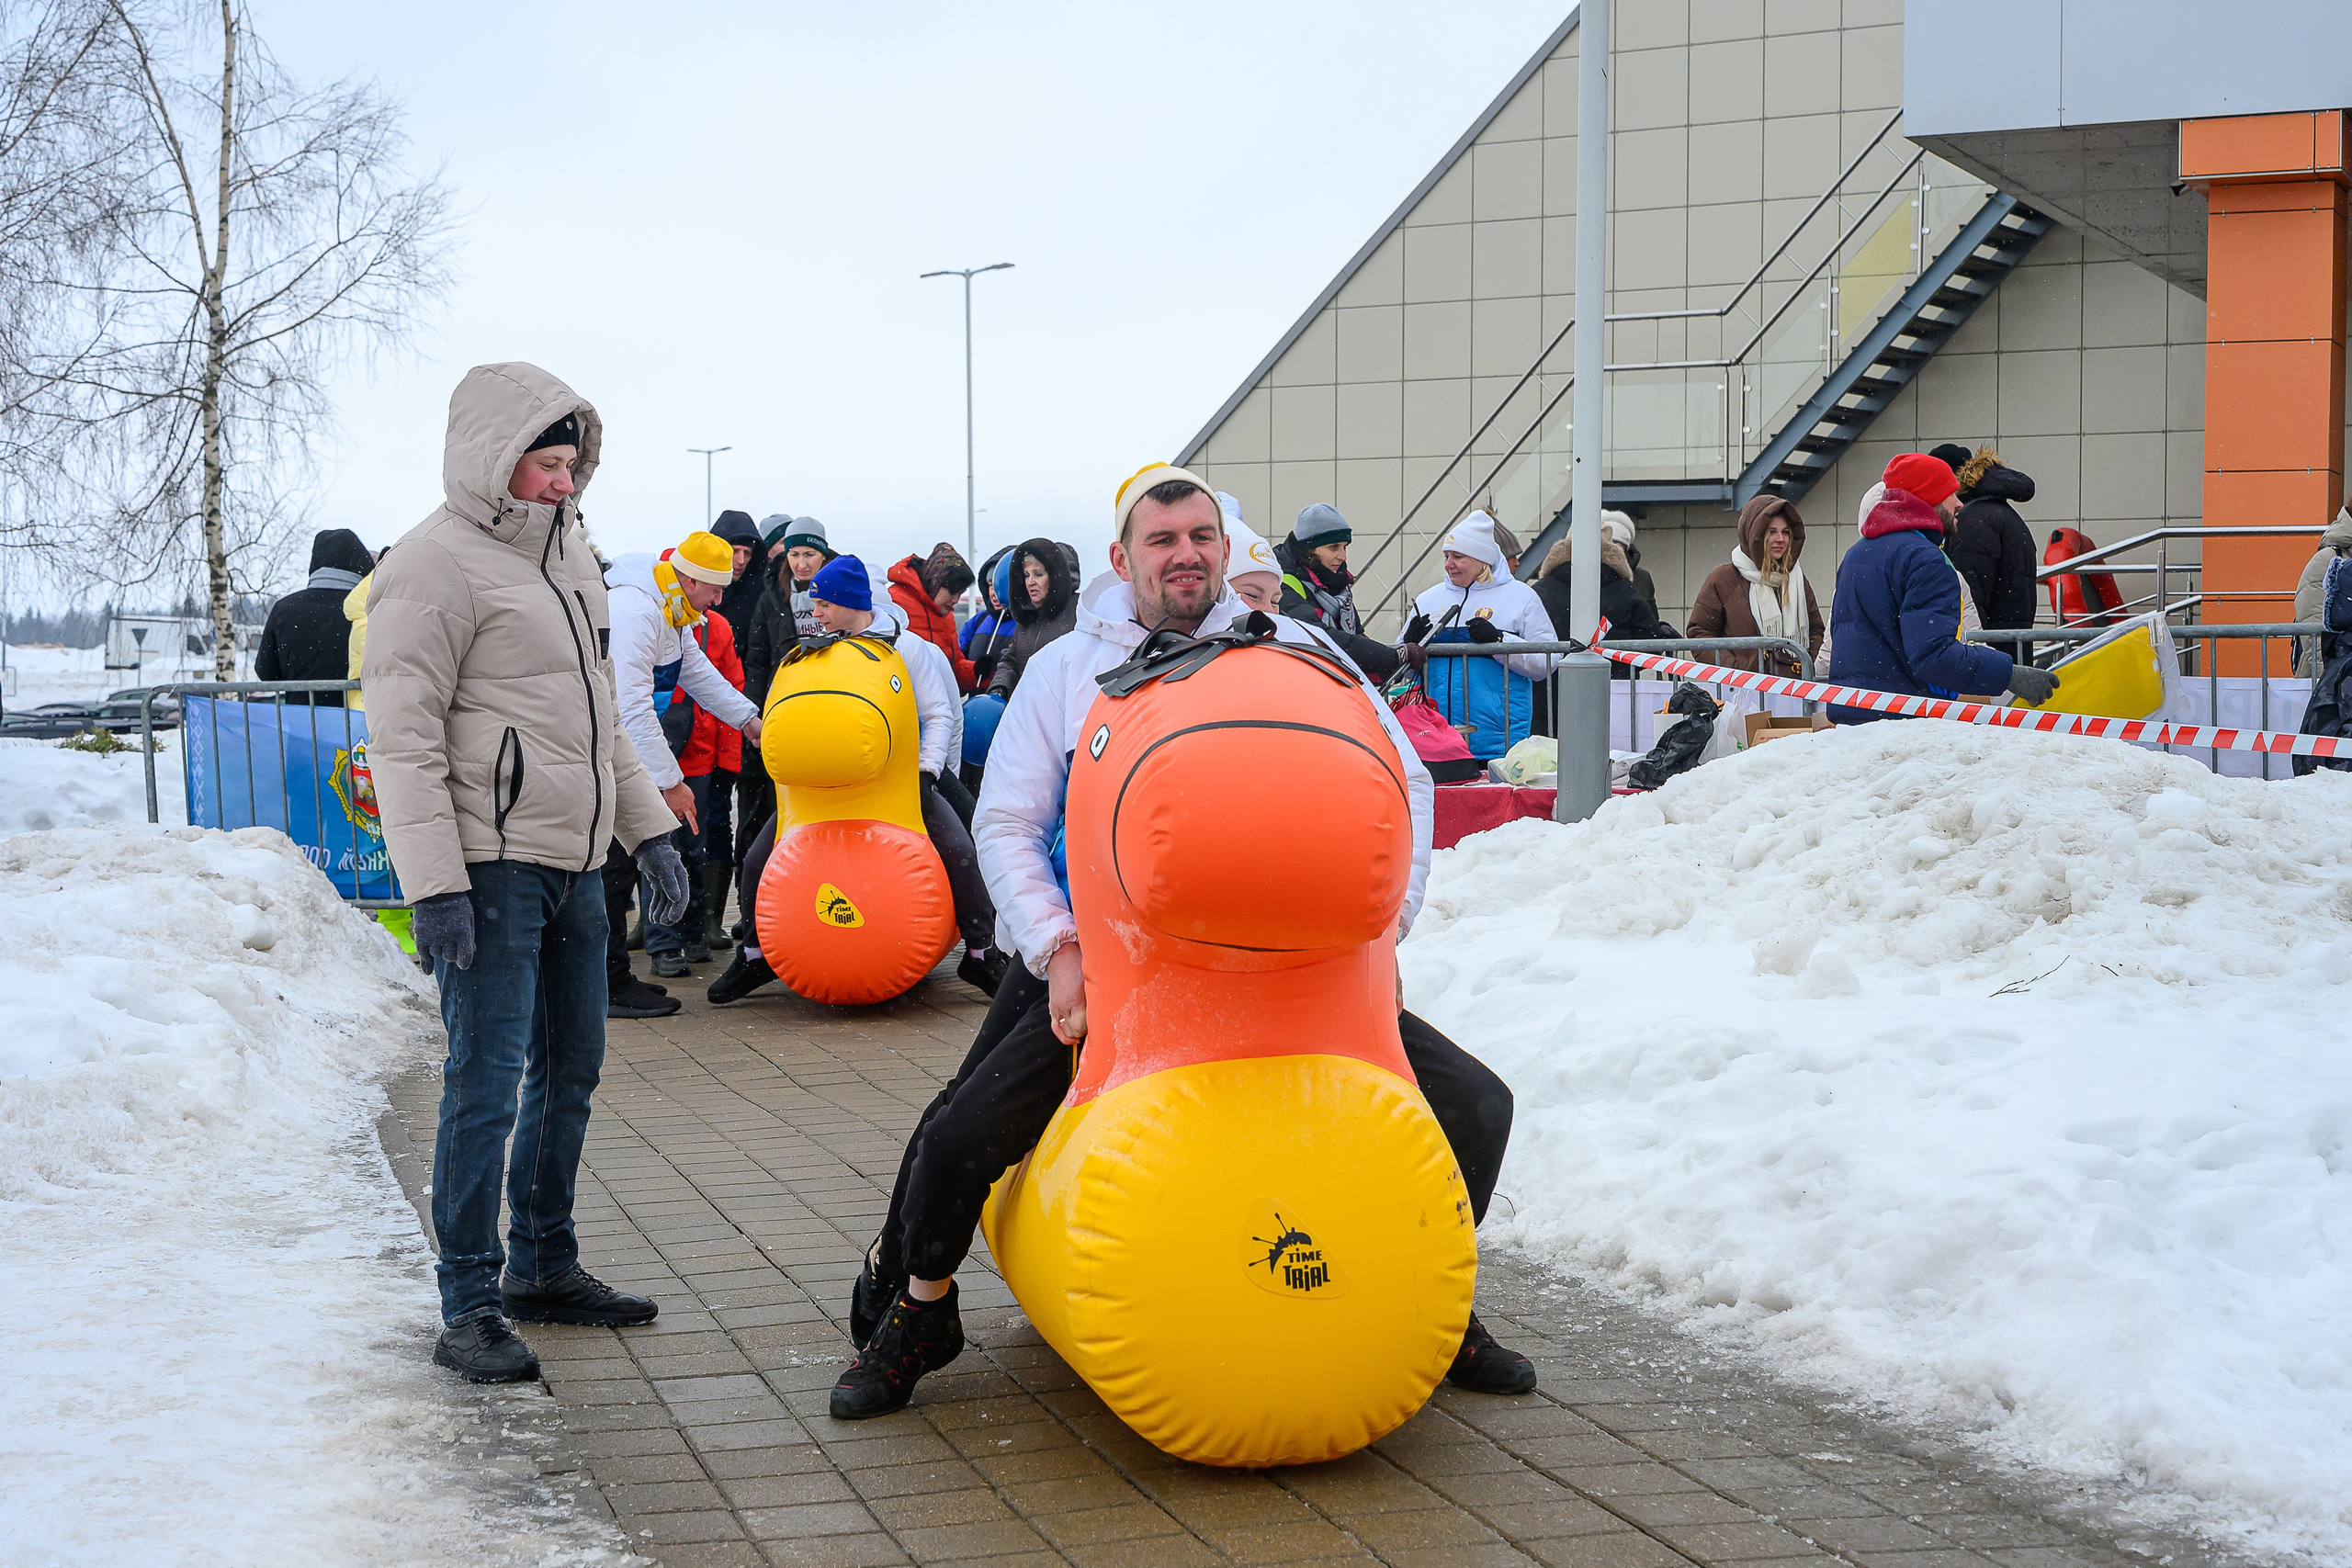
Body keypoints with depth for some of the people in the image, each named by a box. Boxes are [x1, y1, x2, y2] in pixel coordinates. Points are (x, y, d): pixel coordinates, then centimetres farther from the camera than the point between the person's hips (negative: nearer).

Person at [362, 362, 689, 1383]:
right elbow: (403, 738, -16)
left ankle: (544, 1267, 27)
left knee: (570, 1069, 14)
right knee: (486, 1081, -7)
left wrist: (646, 827, 20)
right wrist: (433, 883, -22)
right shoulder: (436, 564, -11)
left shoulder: (565, 552, 16)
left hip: (572, 864, 9)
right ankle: (469, 1308, -1)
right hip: (492, 868, -9)